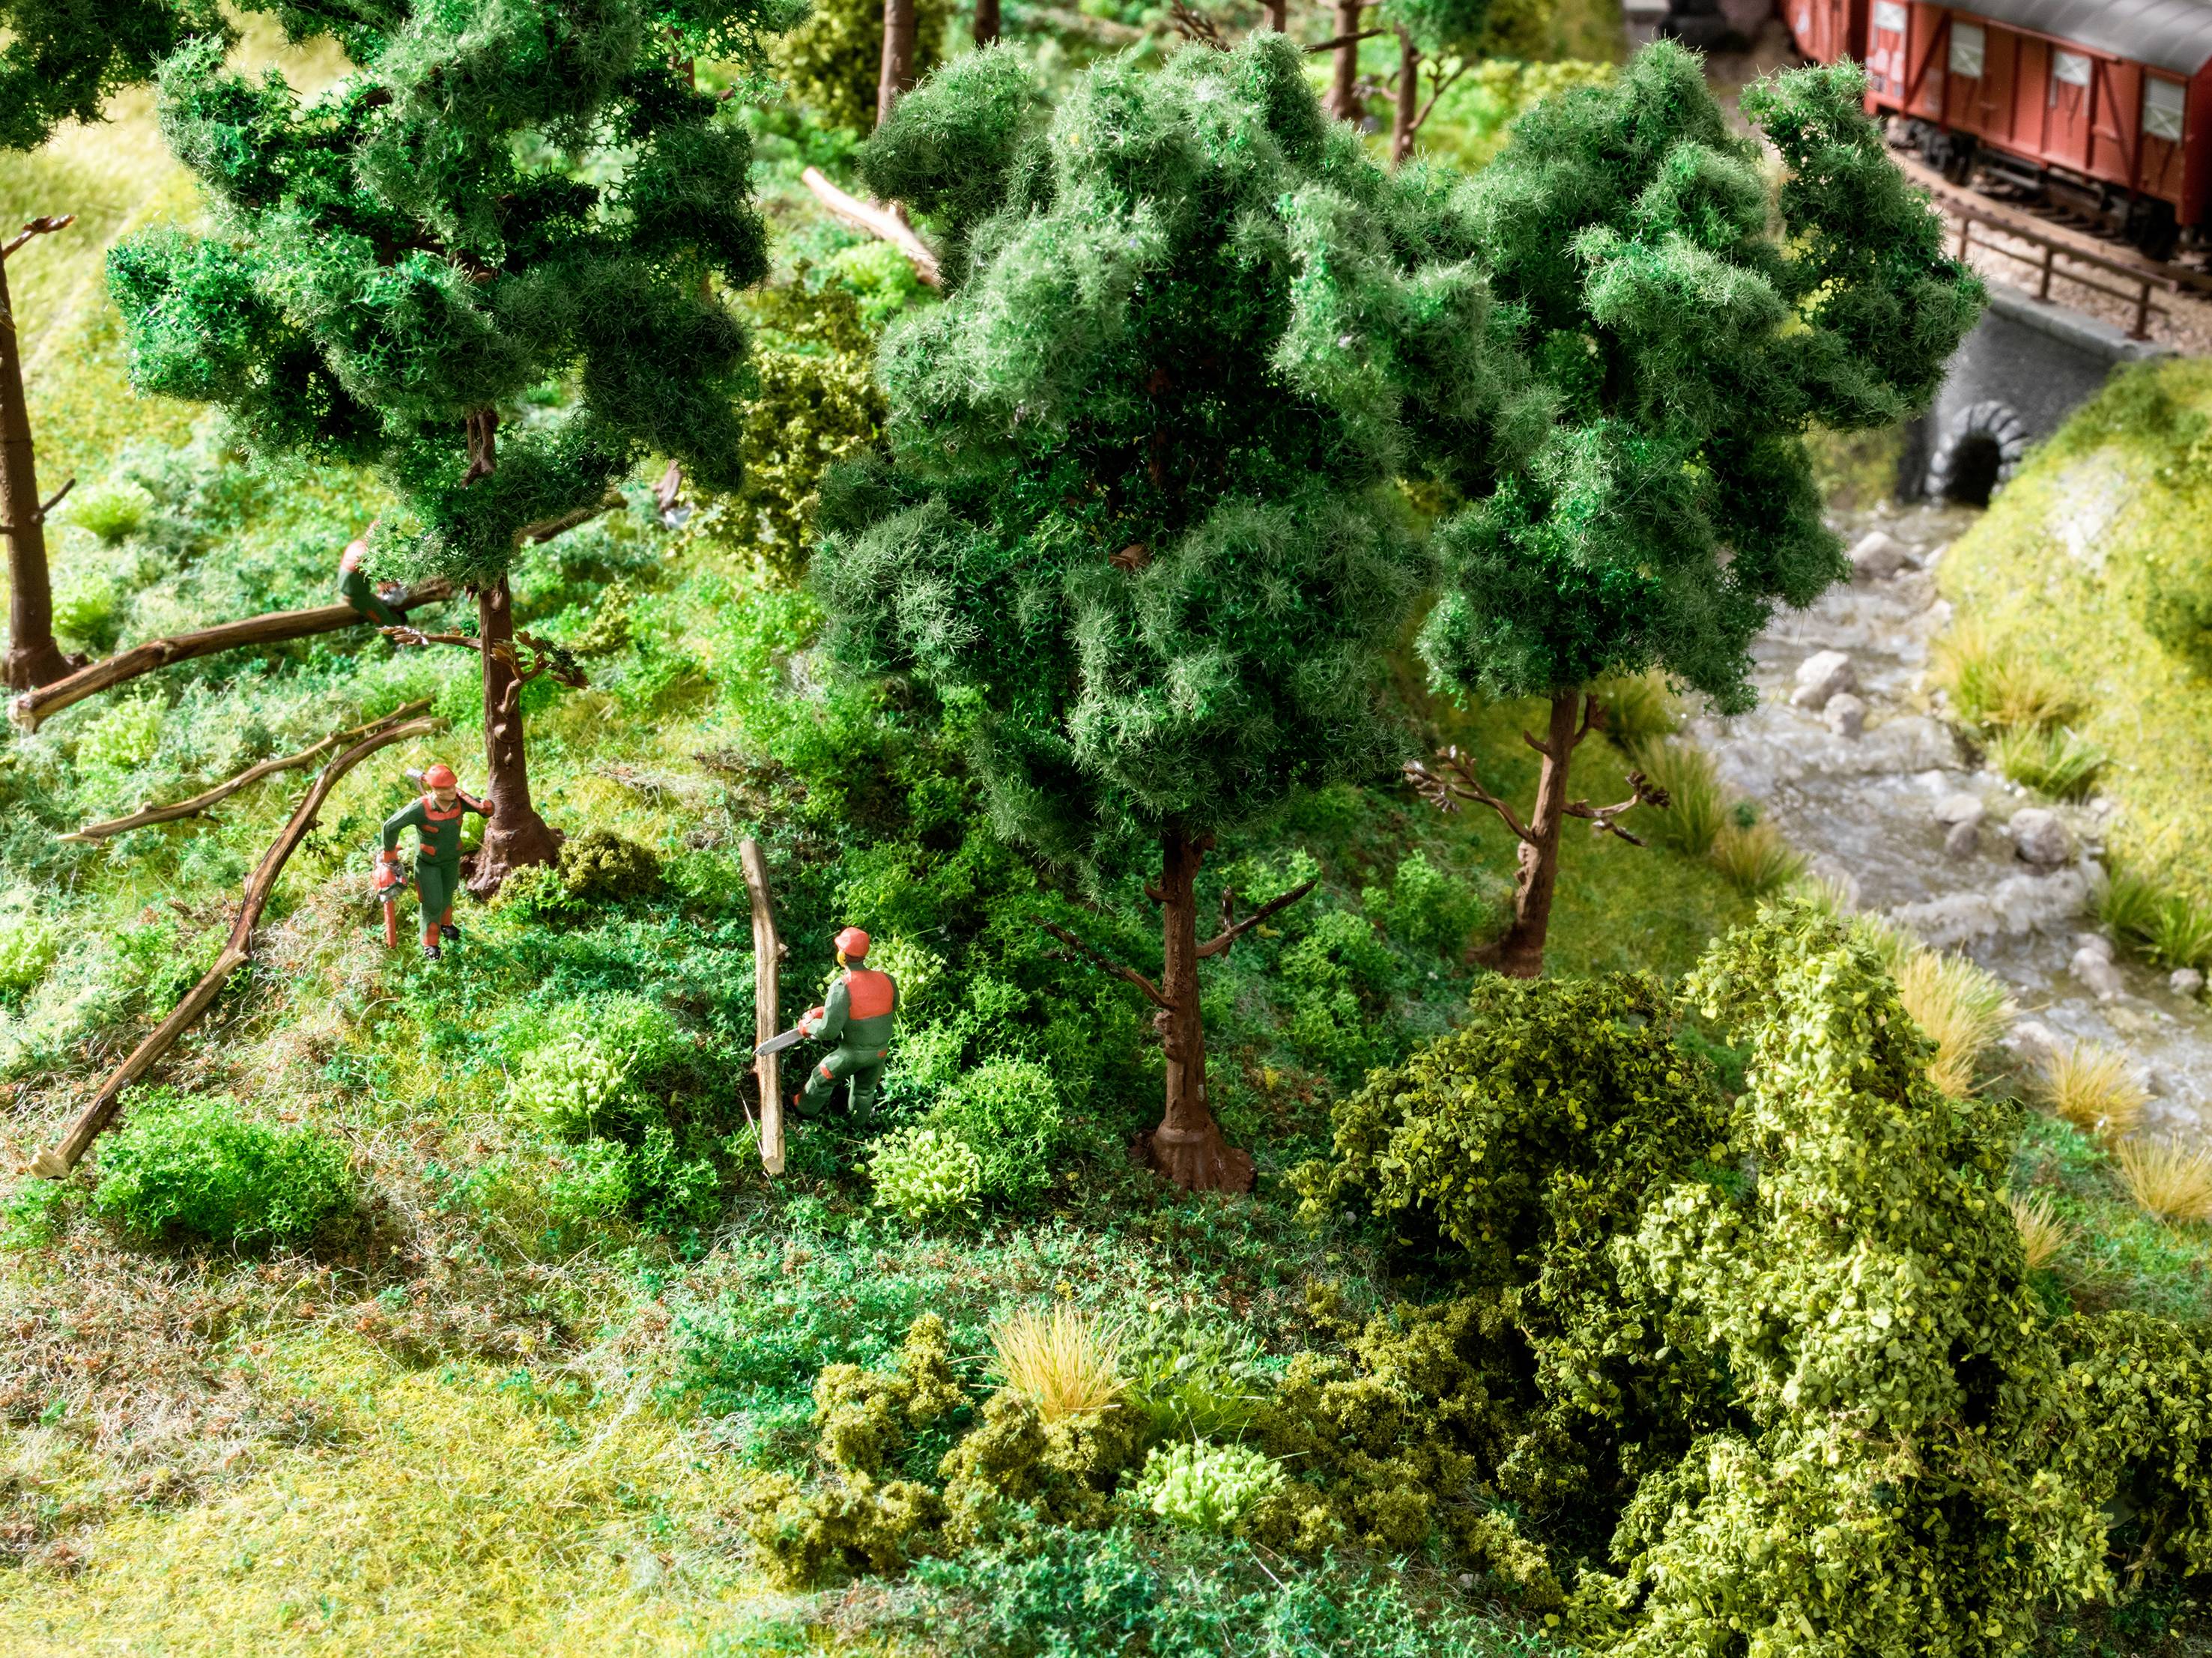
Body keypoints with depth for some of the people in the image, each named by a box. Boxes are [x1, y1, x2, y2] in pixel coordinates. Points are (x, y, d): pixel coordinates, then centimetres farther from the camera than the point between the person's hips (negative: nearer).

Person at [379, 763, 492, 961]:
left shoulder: (459, 800, -24)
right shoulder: (420, 808, -37)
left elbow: (488, 809, -13)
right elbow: (391, 826, -29)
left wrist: (486, 807, -39)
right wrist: (390, 854, -15)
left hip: (451, 859, 4)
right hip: (427, 862, -4)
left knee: (446, 895, 27)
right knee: (432, 903, 2)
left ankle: (445, 924, 57)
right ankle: (430, 944, 26)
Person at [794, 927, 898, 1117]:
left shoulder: (842, 987, -26)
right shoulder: (887, 981, -10)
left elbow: (829, 1030, -26)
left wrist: (808, 1026, -3)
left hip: (853, 1052, -4)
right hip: (880, 1051, 4)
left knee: (821, 1079, 24)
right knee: (865, 1091, 28)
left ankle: (803, 1110, 45)